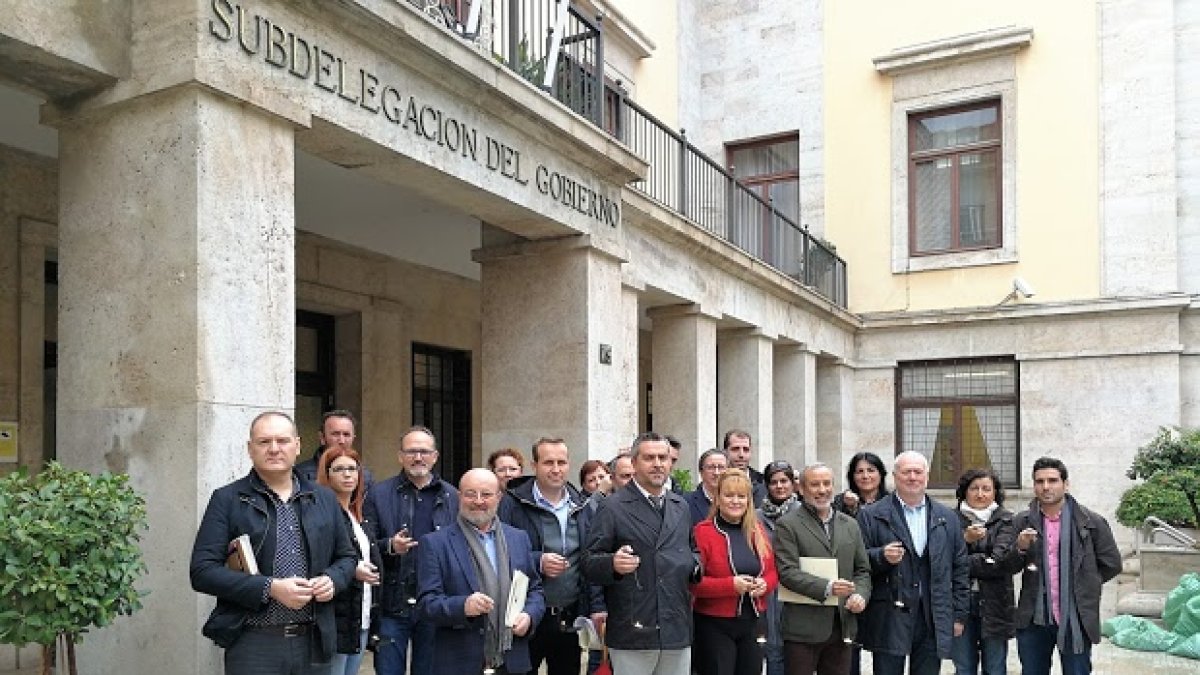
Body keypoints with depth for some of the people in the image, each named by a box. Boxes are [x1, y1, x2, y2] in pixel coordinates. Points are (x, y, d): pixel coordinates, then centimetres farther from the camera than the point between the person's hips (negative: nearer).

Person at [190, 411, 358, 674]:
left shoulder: (325, 499, 11)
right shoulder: (226, 500, -1)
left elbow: (347, 557, 19)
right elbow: (202, 571, -8)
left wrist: (332, 580, -4)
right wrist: (269, 588, -17)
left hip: (313, 642, 4)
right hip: (254, 643, -3)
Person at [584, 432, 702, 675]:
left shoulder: (680, 506, 15)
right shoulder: (612, 507, -4)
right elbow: (589, 563, -6)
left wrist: (695, 563, 4)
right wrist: (613, 564, -27)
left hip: (678, 629, 5)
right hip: (633, 631, -5)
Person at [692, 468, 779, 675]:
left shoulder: (758, 531, 9)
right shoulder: (703, 531, -10)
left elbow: (772, 572, 14)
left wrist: (764, 584, -8)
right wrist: (731, 585, -22)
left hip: (752, 623, 6)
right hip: (714, 625, -5)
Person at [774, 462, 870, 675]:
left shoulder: (850, 525, 14)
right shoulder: (787, 525, -4)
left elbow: (863, 570, 16)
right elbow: (787, 572, -13)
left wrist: (860, 595, -3)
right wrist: (826, 587, -23)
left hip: (842, 627, 5)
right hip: (803, 628, -5)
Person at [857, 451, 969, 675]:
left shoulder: (947, 518, 11)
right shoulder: (870, 515, 0)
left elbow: (959, 569, 12)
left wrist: (959, 615, 8)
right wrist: (881, 556, -21)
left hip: (933, 622, 3)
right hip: (889, 621, -3)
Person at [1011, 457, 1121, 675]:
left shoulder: (1092, 522, -4)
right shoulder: (1021, 522, 1)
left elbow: (1111, 564, 4)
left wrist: (1081, 584, 4)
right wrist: (1020, 549, -15)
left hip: (1075, 620, -2)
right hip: (1034, 619, 2)